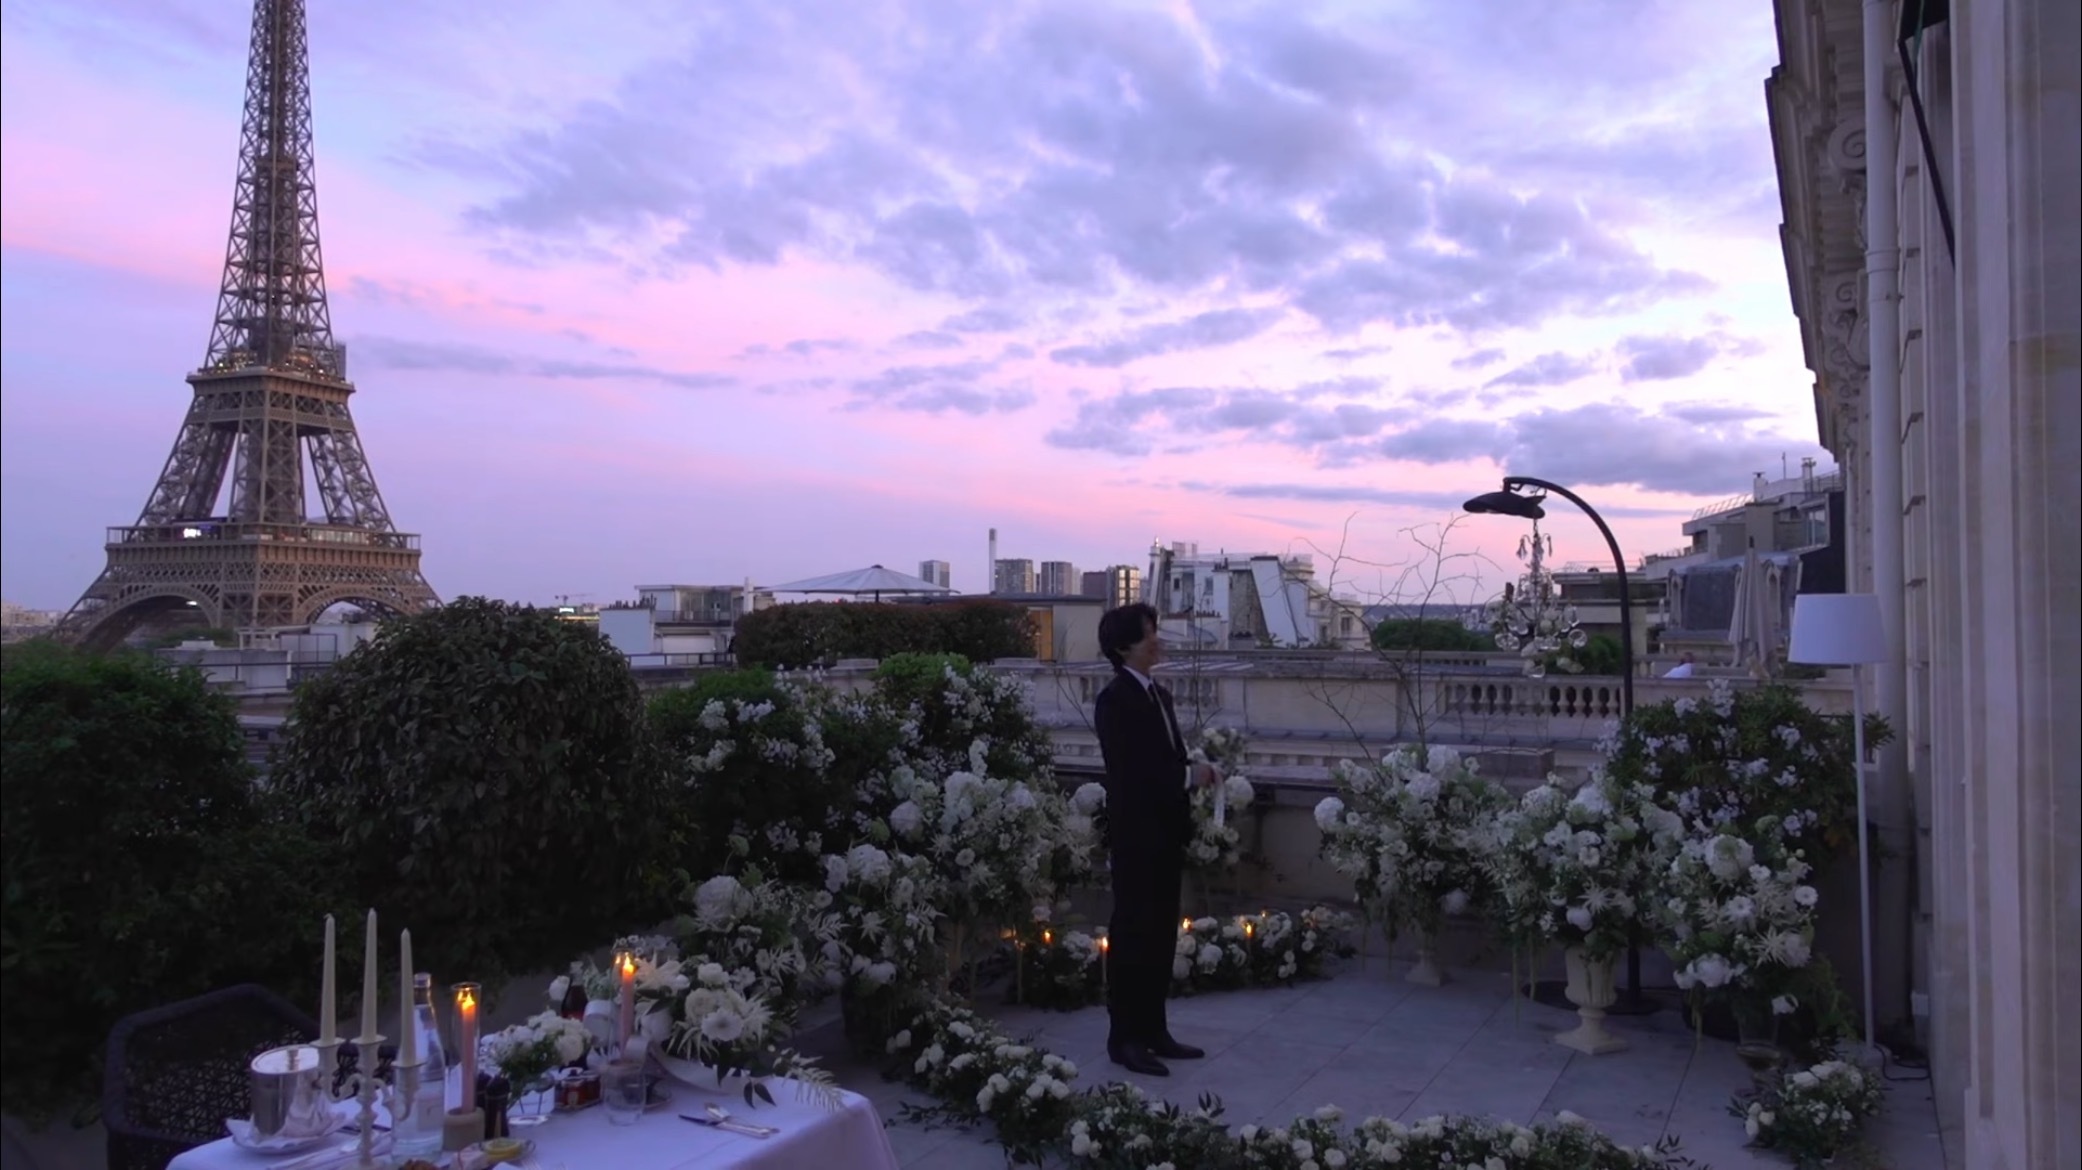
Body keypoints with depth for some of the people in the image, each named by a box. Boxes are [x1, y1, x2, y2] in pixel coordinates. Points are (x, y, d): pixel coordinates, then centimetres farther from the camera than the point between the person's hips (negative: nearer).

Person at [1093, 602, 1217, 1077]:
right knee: (1133, 933, -1)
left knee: (1161, 934, 13)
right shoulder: (1115, 699, -12)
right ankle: (1124, 1037, 8)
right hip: (1136, 833, -8)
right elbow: (1129, 770, -20)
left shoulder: (1159, 693, 14)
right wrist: (1188, 776, -15)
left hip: (1165, 831, 8)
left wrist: (1194, 772, -3)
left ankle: (1153, 1030, 22)